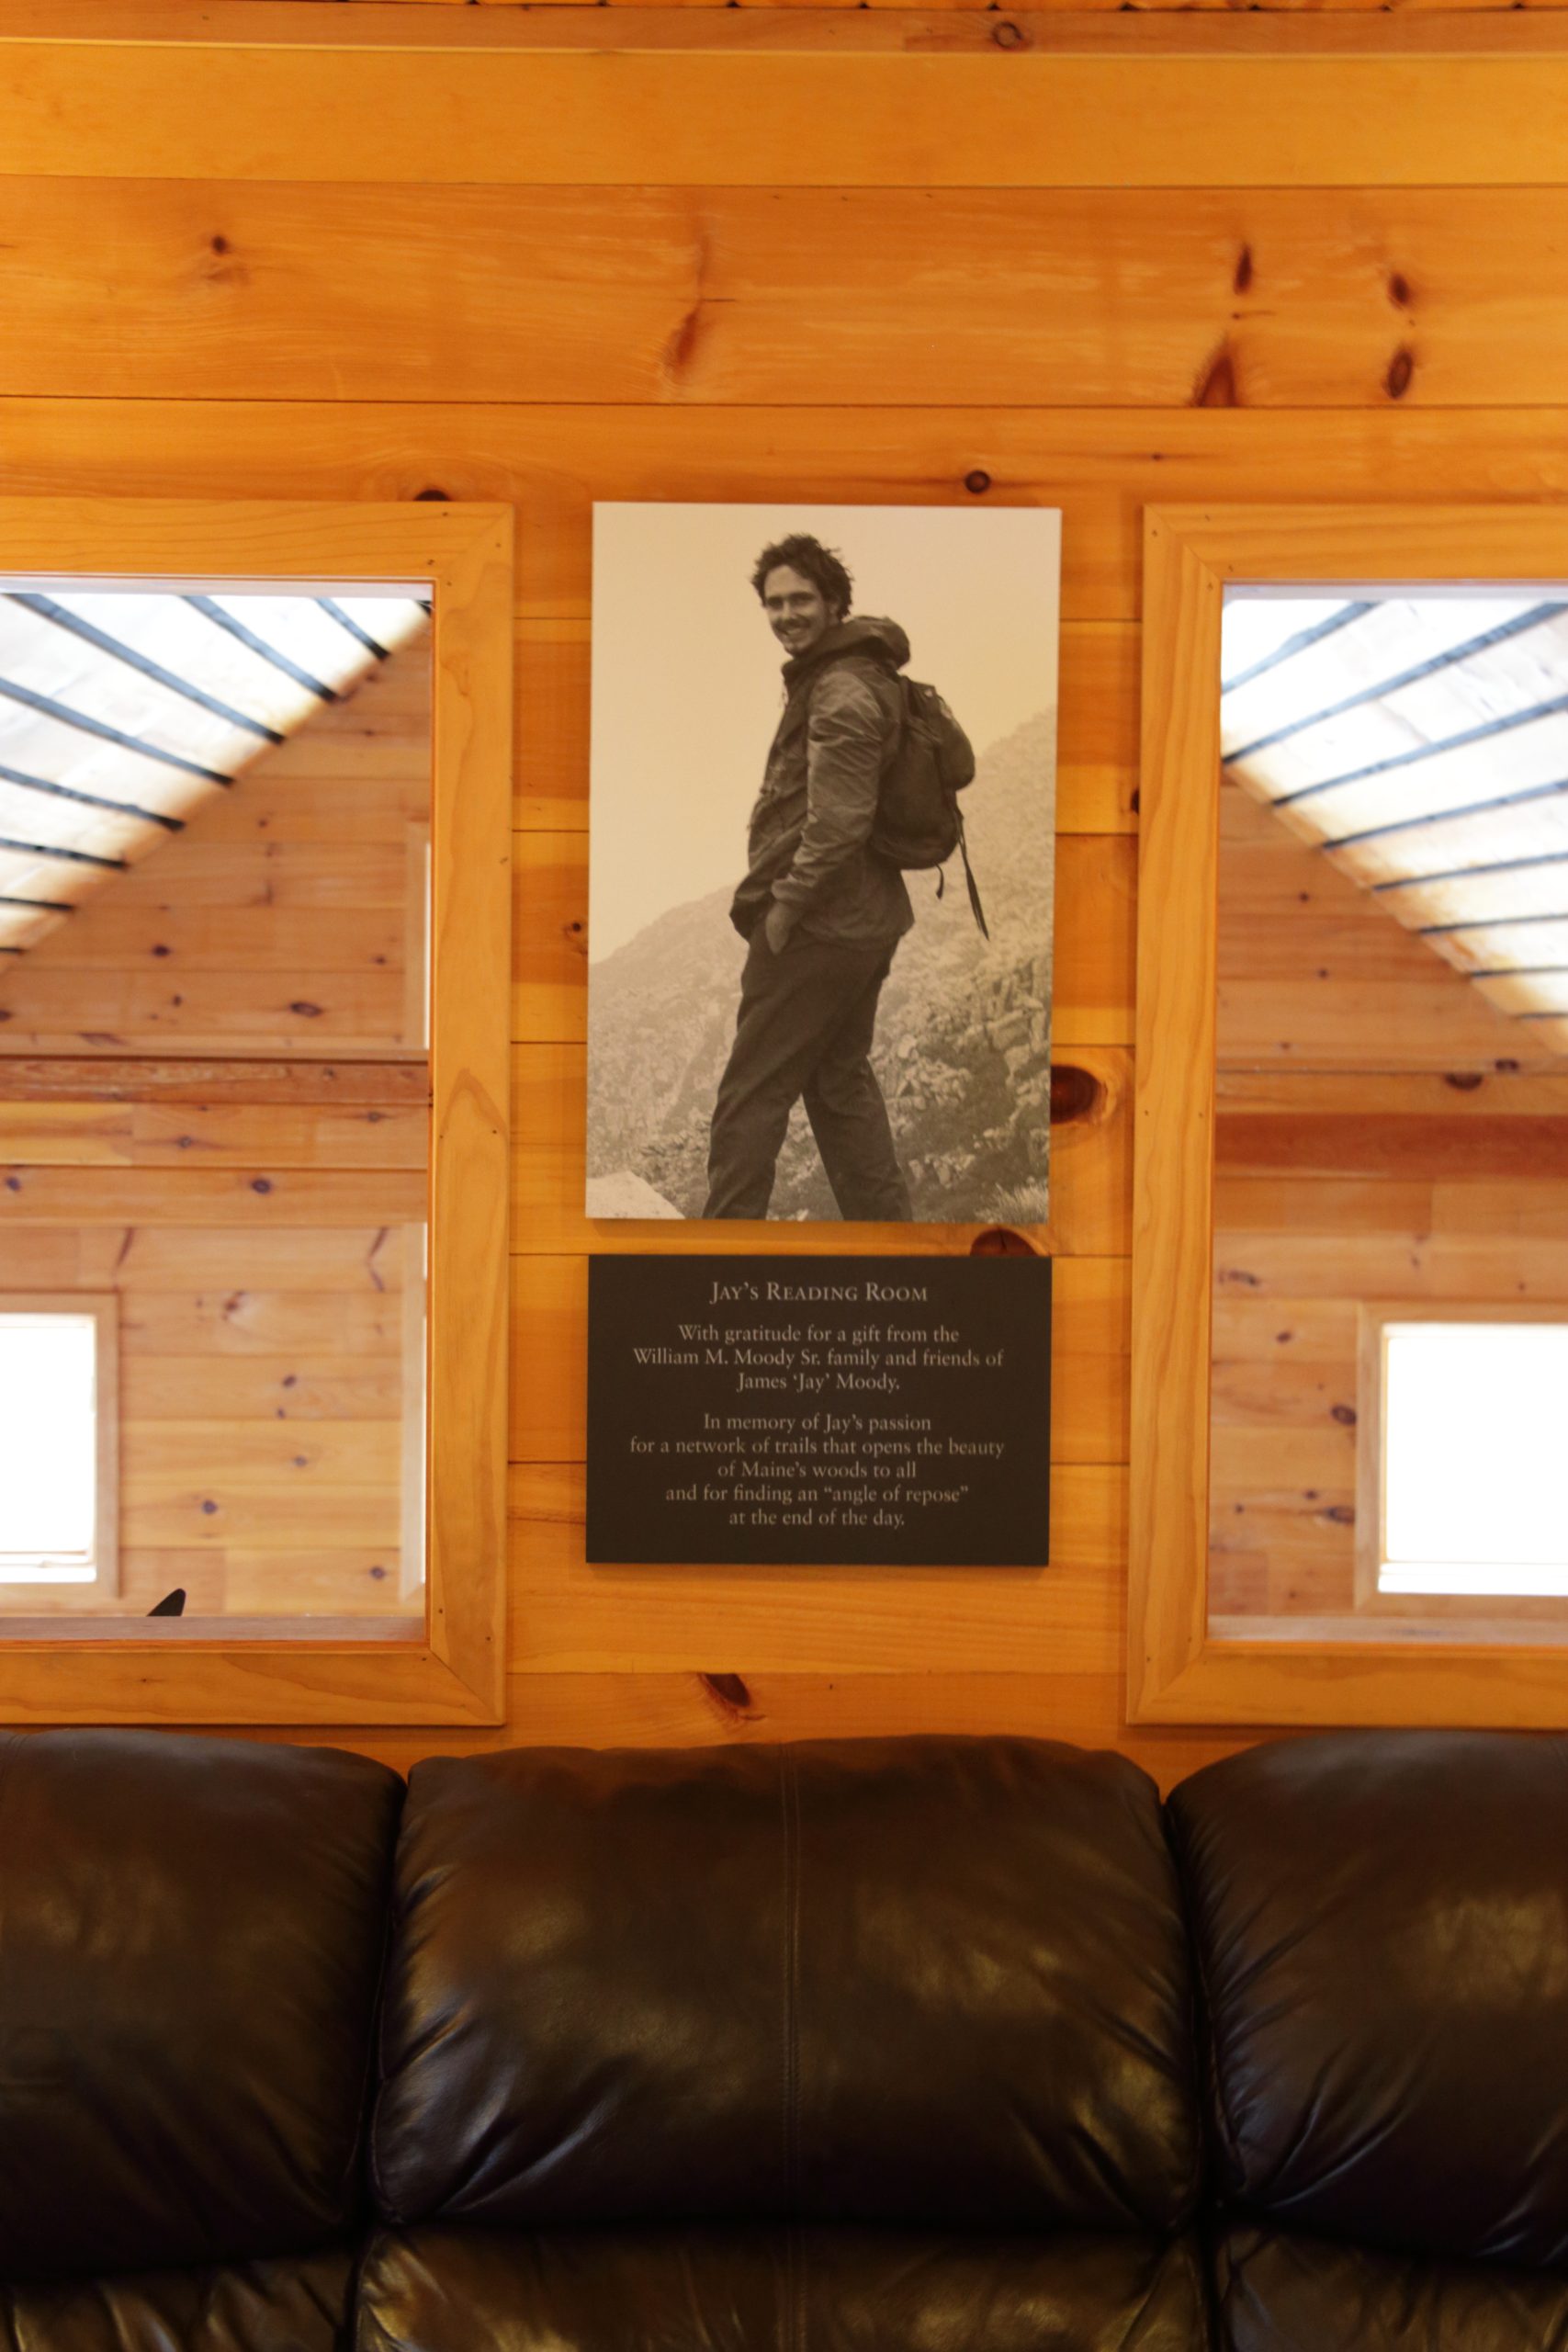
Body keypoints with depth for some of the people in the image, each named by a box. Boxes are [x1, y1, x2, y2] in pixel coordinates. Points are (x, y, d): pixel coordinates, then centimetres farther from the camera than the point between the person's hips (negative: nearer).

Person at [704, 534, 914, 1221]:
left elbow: (838, 822, -26)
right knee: (842, 1081, 19)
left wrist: (786, 904, -17)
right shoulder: (859, 676, 16)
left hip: (816, 928, -10)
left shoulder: (840, 692, -17)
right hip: (867, 920, 10)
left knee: (751, 1097, -1)